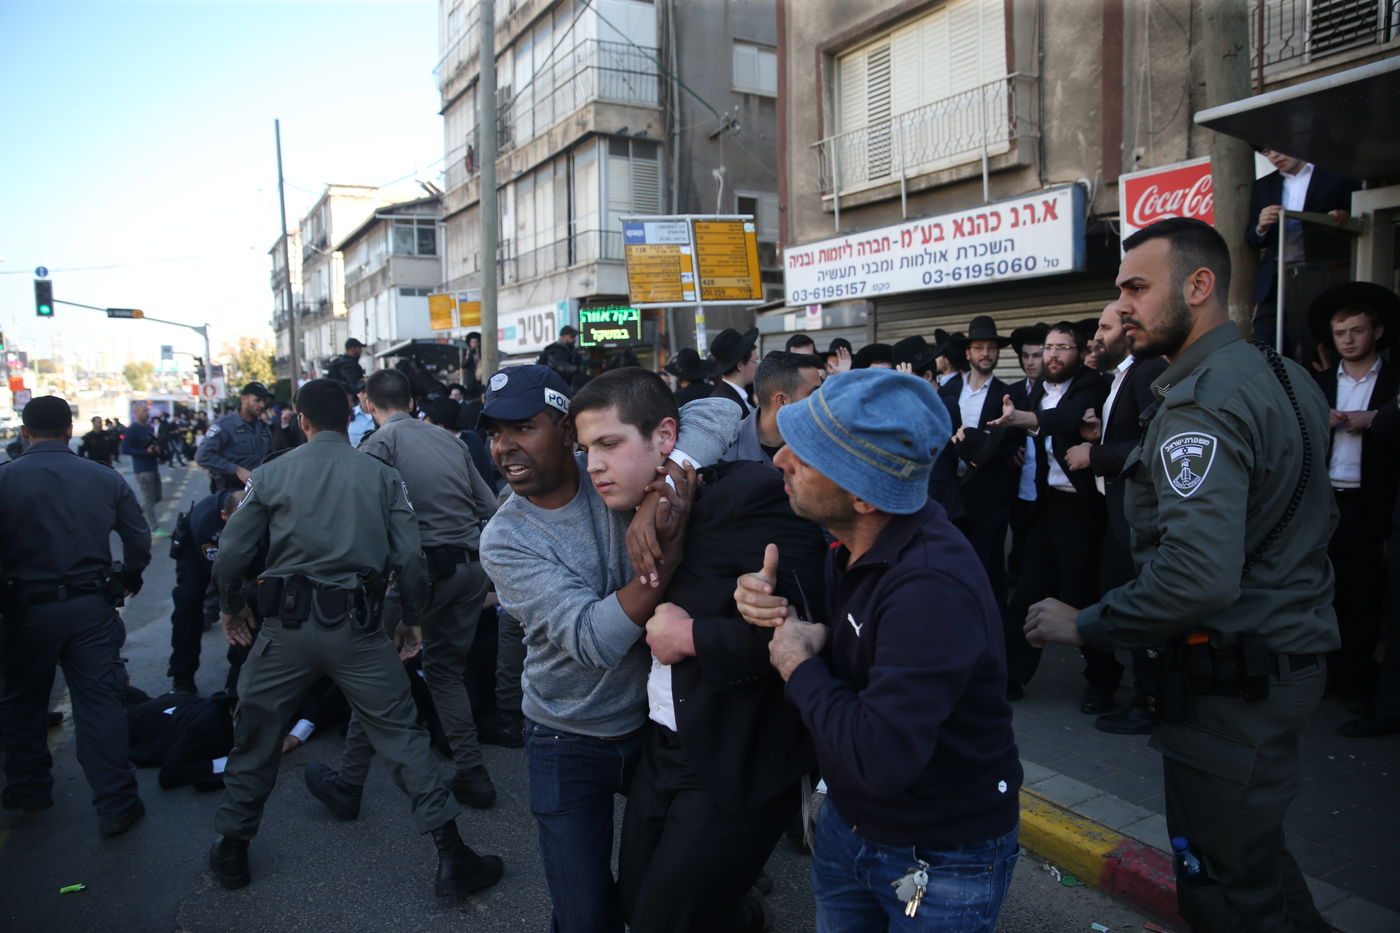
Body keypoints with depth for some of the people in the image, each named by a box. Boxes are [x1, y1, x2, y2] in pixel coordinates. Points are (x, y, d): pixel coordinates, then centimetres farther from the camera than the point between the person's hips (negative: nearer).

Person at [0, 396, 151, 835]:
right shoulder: (106, 478, -4)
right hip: (91, 606, 1)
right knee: (99, 703, 5)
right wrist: (126, 580, 16)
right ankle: (116, 806, 7)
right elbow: (140, 541, -1)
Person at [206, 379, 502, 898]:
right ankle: (452, 857, 5)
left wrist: (230, 608, 22)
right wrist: (413, 616, 13)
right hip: (355, 625, -1)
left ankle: (231, 851, 36)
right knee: (400, 733, 5)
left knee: (255, 737, 20)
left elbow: (230, 556, 4)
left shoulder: (270, 475, 3)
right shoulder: (382, 476, 2)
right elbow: (409, 559, -2)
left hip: (286, 625, 1)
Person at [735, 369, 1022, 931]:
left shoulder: (933, 586, -34)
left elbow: (880, 760, -38)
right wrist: (768, 597, -15)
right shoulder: (847, 544, -8)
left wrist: (799, 665, -24)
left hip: (942, 863, -7)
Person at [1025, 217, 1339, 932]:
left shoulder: (1200, 402, -20)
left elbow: (1199, 574, -32)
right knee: (1254, 854, 24)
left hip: (1231, 678, -10)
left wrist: (1083, 624, -20)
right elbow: (1316, 519, 21)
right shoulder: (1279, 374, 11)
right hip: (1291, 650, 10)